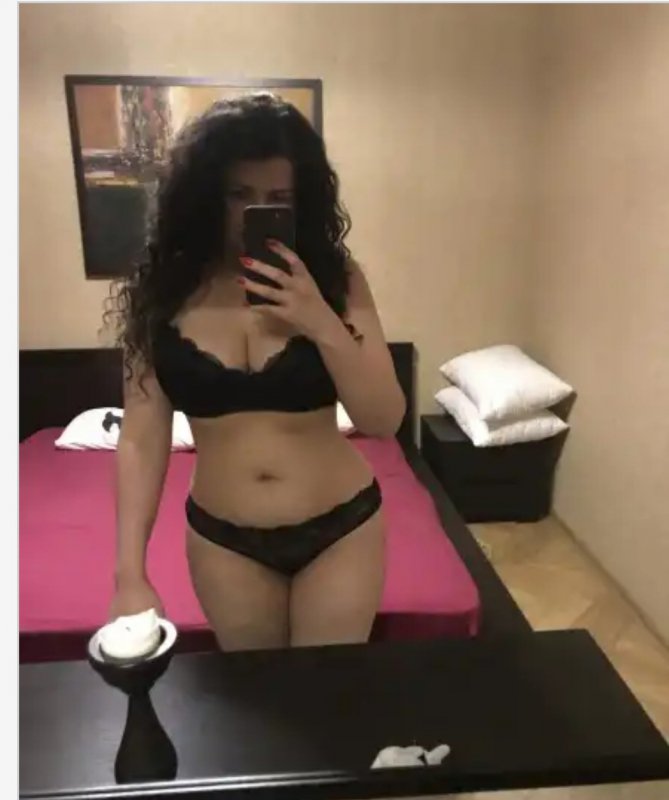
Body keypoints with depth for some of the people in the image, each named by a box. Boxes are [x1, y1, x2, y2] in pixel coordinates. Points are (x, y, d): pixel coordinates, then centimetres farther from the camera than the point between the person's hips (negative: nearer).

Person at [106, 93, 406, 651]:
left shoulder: (335, 278, -9)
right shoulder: (163, 290, -8)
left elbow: (384, 421, -12)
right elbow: (142, 440, -6)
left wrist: (323, 324, -25)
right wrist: (130, 574, -8)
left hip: (341, 527, -1)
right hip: (223, 539, 1)